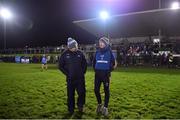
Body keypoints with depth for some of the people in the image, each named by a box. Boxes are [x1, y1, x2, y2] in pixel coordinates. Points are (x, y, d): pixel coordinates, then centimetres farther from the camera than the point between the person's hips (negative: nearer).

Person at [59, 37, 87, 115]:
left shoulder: (80, 53, 1)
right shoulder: (65, 54, -5)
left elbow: (85, 64, 13)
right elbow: (60, 66, 2)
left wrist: (83, 72, 4)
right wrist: (67, 74, -3)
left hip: (80, 78, 1)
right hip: (70, 79, -1)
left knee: (82, 93, 4)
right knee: (70, 95, 7)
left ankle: (80, 105, 29)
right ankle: (71, 109, 24)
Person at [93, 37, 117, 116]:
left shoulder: (109, 52, -4)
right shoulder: (97, 52, 5)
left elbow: (114, 63, 3)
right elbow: (94, 61, 16)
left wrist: (109, 70, 1)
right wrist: (95, 69, 10)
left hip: (105, 74, -3)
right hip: (97, 73, 3)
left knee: (106, 90, 5)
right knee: (96, 90, 4)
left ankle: (105, 107, 19)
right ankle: (99, 104, 28)